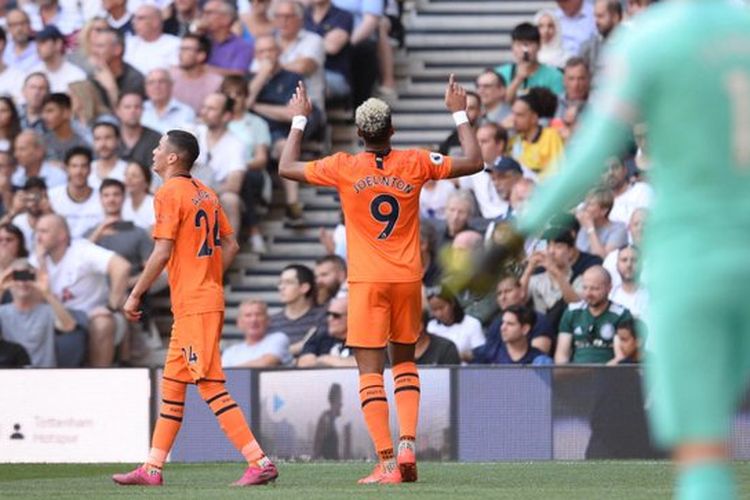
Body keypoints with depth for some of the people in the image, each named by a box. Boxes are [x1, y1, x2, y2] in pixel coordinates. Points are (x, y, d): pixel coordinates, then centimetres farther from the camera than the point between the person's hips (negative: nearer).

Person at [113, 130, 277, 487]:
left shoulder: (169, 194, -11)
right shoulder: (206, 194, 14)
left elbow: (161, 253, -17)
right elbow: (230, 245, 16)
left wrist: (135, 296, -10)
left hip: (193, 306, -9)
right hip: (210, 299, 9)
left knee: (211, 388, -10)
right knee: (172, 386, 14)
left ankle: (260, 463, -15)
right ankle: (152, 468, 19)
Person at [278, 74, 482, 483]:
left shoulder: (344, 167, -6)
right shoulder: (415, 164, -2)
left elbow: (286, 168, 8)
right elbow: (474, 162, 8)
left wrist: (299, 119, 17)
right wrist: (459, 114, 17)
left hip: (367, 281, -3)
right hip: (408, 279, 3)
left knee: (370, 370, -1)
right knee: (405, 362, 18)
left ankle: (388, 463, -9)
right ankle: (407, 445, 1)